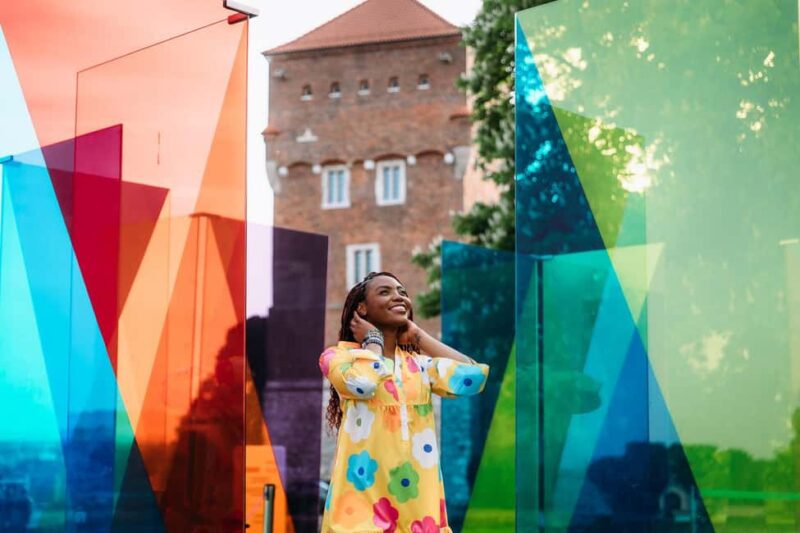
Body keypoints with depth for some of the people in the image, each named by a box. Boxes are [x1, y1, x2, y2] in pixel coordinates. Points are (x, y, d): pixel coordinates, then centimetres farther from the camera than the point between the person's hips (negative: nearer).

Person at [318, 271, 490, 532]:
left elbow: (473, 375, -2)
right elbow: (362, 382, -19)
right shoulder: (339, 355, 4)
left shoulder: (420, 363, 15)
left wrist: (418, 336, 9)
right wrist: (373, 339, 1)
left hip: (418, 500, 4)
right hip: (364, 496, -4)